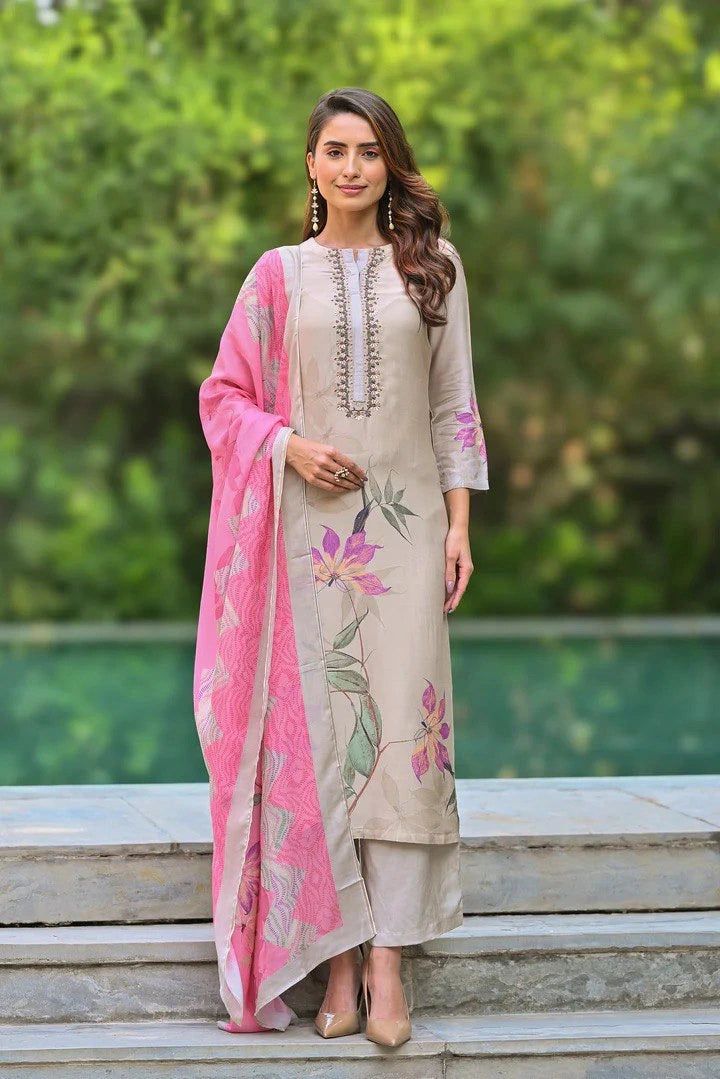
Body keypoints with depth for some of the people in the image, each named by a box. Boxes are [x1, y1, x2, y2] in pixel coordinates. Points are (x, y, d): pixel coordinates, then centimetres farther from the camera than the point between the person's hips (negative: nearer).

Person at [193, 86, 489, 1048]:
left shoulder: (433, 268, 9)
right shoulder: (279, 275, 8)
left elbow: (455, 406, 8)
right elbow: (225, 394, 10)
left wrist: (460, 526, 2)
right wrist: (289, 447, -9)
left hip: (405, 523, 0)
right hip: (307, 526, 0)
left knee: (404, 728, -8)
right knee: (317, 731, -2)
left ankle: (389, 957, -8)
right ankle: (339, 951, 2)